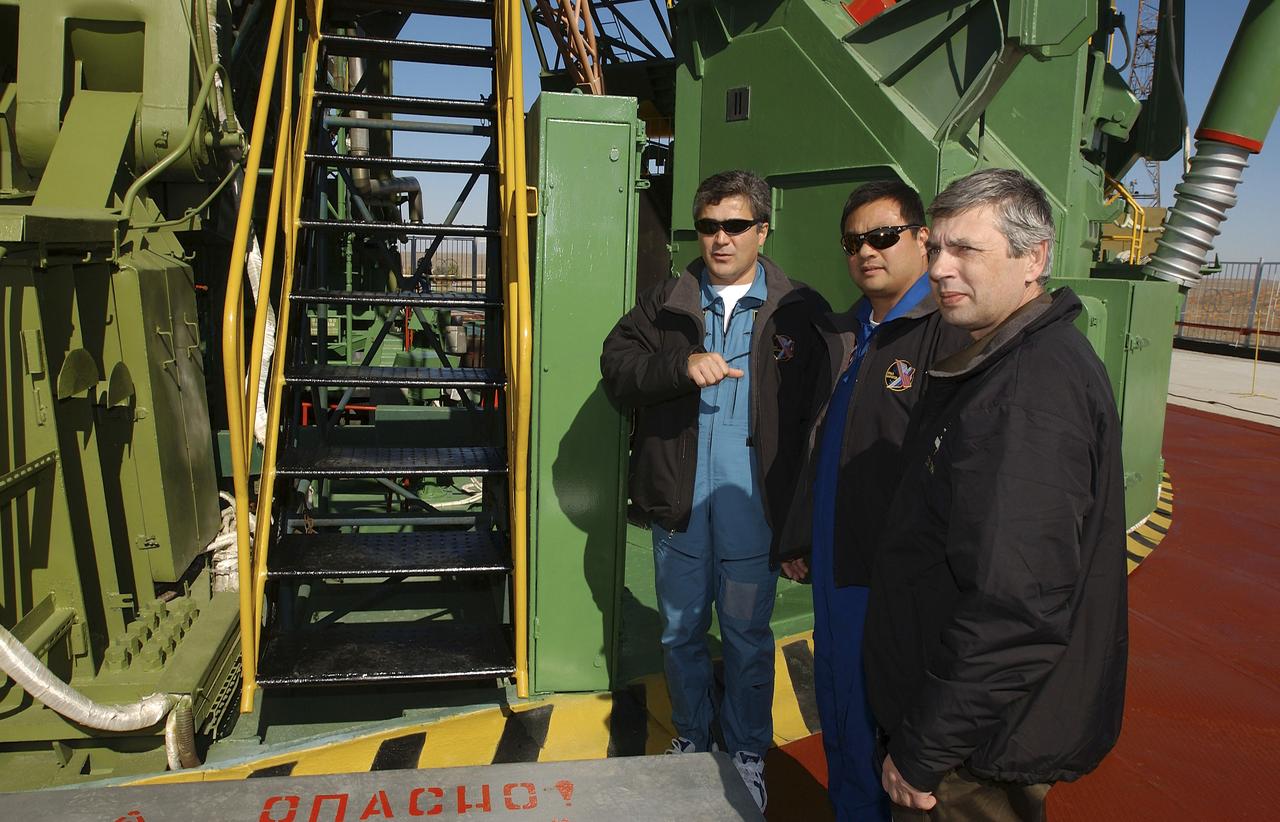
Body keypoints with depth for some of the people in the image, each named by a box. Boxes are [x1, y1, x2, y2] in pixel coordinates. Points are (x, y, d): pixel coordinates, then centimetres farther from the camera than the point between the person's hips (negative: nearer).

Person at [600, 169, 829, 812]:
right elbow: (617, 368, -4)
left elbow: (817, 417, -6)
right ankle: (690, 738, 39)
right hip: (679, 506, 3)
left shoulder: (800, 312, -3)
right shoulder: (664, 304, 5)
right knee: (680, 632, 17)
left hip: (752, 512, -2)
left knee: (748, 636, 11)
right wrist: (682, 366, -22)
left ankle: (748, 753, 32)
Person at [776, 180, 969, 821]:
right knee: (837, 711, 20)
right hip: (834, 565, 8)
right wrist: (799, 539, 19)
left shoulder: (949, 334, -15)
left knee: (881, 722, 7)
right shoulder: (845, 334, 13)